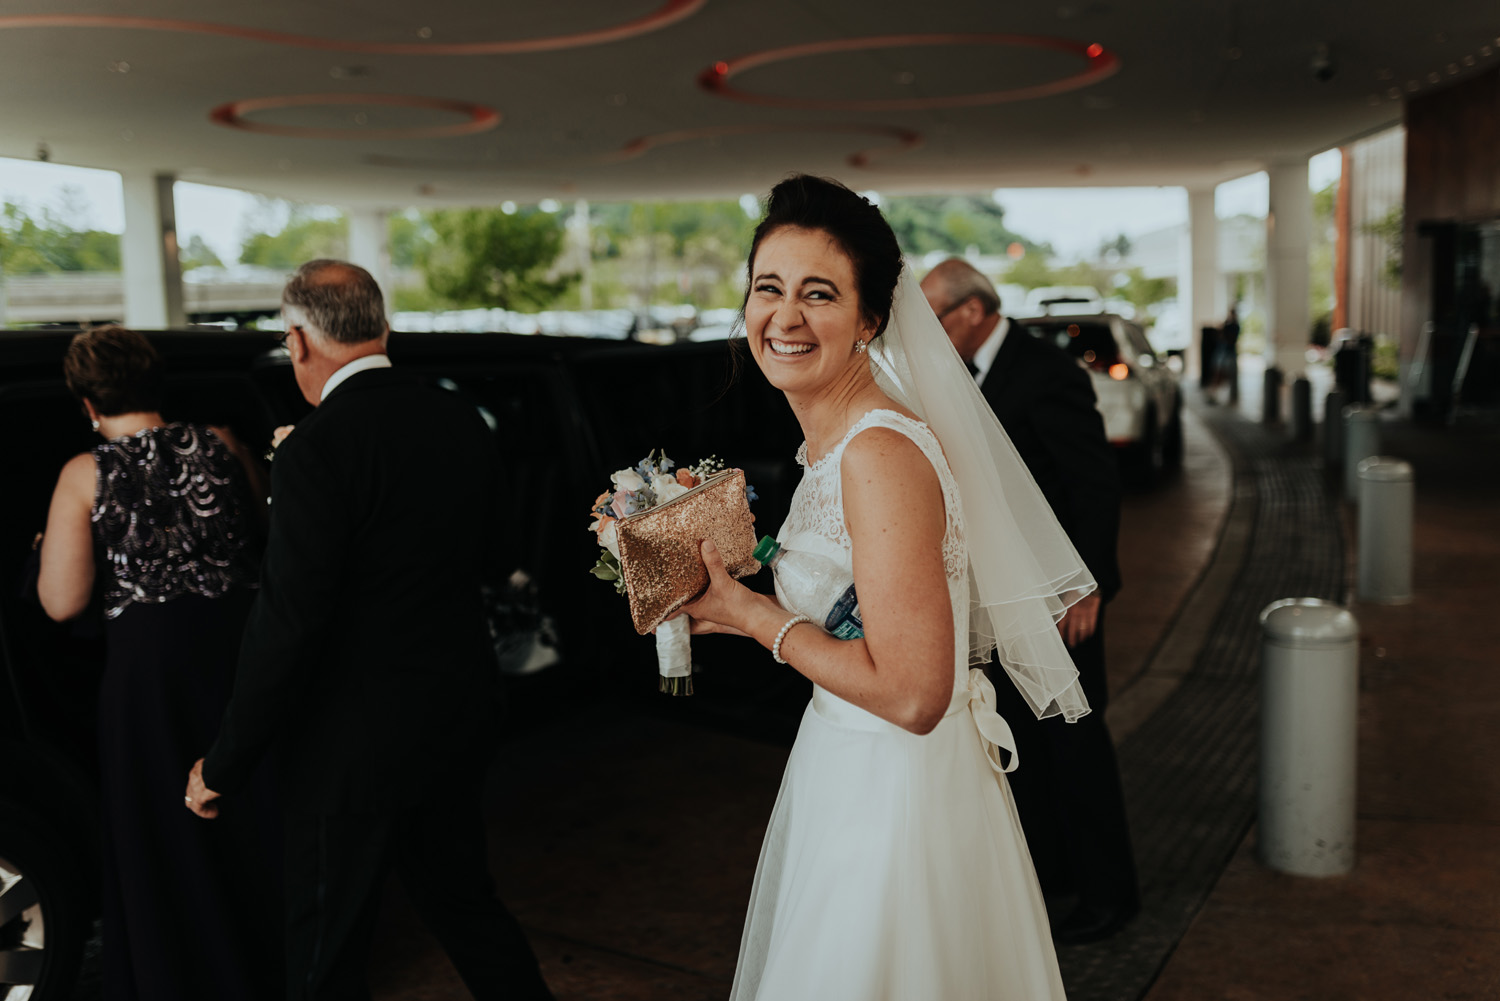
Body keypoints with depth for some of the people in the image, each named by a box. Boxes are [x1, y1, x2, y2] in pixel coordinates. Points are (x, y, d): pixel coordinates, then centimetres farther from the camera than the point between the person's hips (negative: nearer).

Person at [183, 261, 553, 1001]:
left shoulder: (316, 448, -22)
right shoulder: (461, 420, 0)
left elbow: (287, 624, -23)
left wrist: (224, 765, -12)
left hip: (356, 740, -7)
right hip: (461, 713, 7)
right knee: (461, 896, 25)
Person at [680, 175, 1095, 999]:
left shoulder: (882, 453, -25)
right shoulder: (831, 439, 4)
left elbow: (910, 693, -28)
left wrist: (753, 616, -19)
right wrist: (745, 603, 5)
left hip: (895, 798, -9)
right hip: (844, 772, 9)